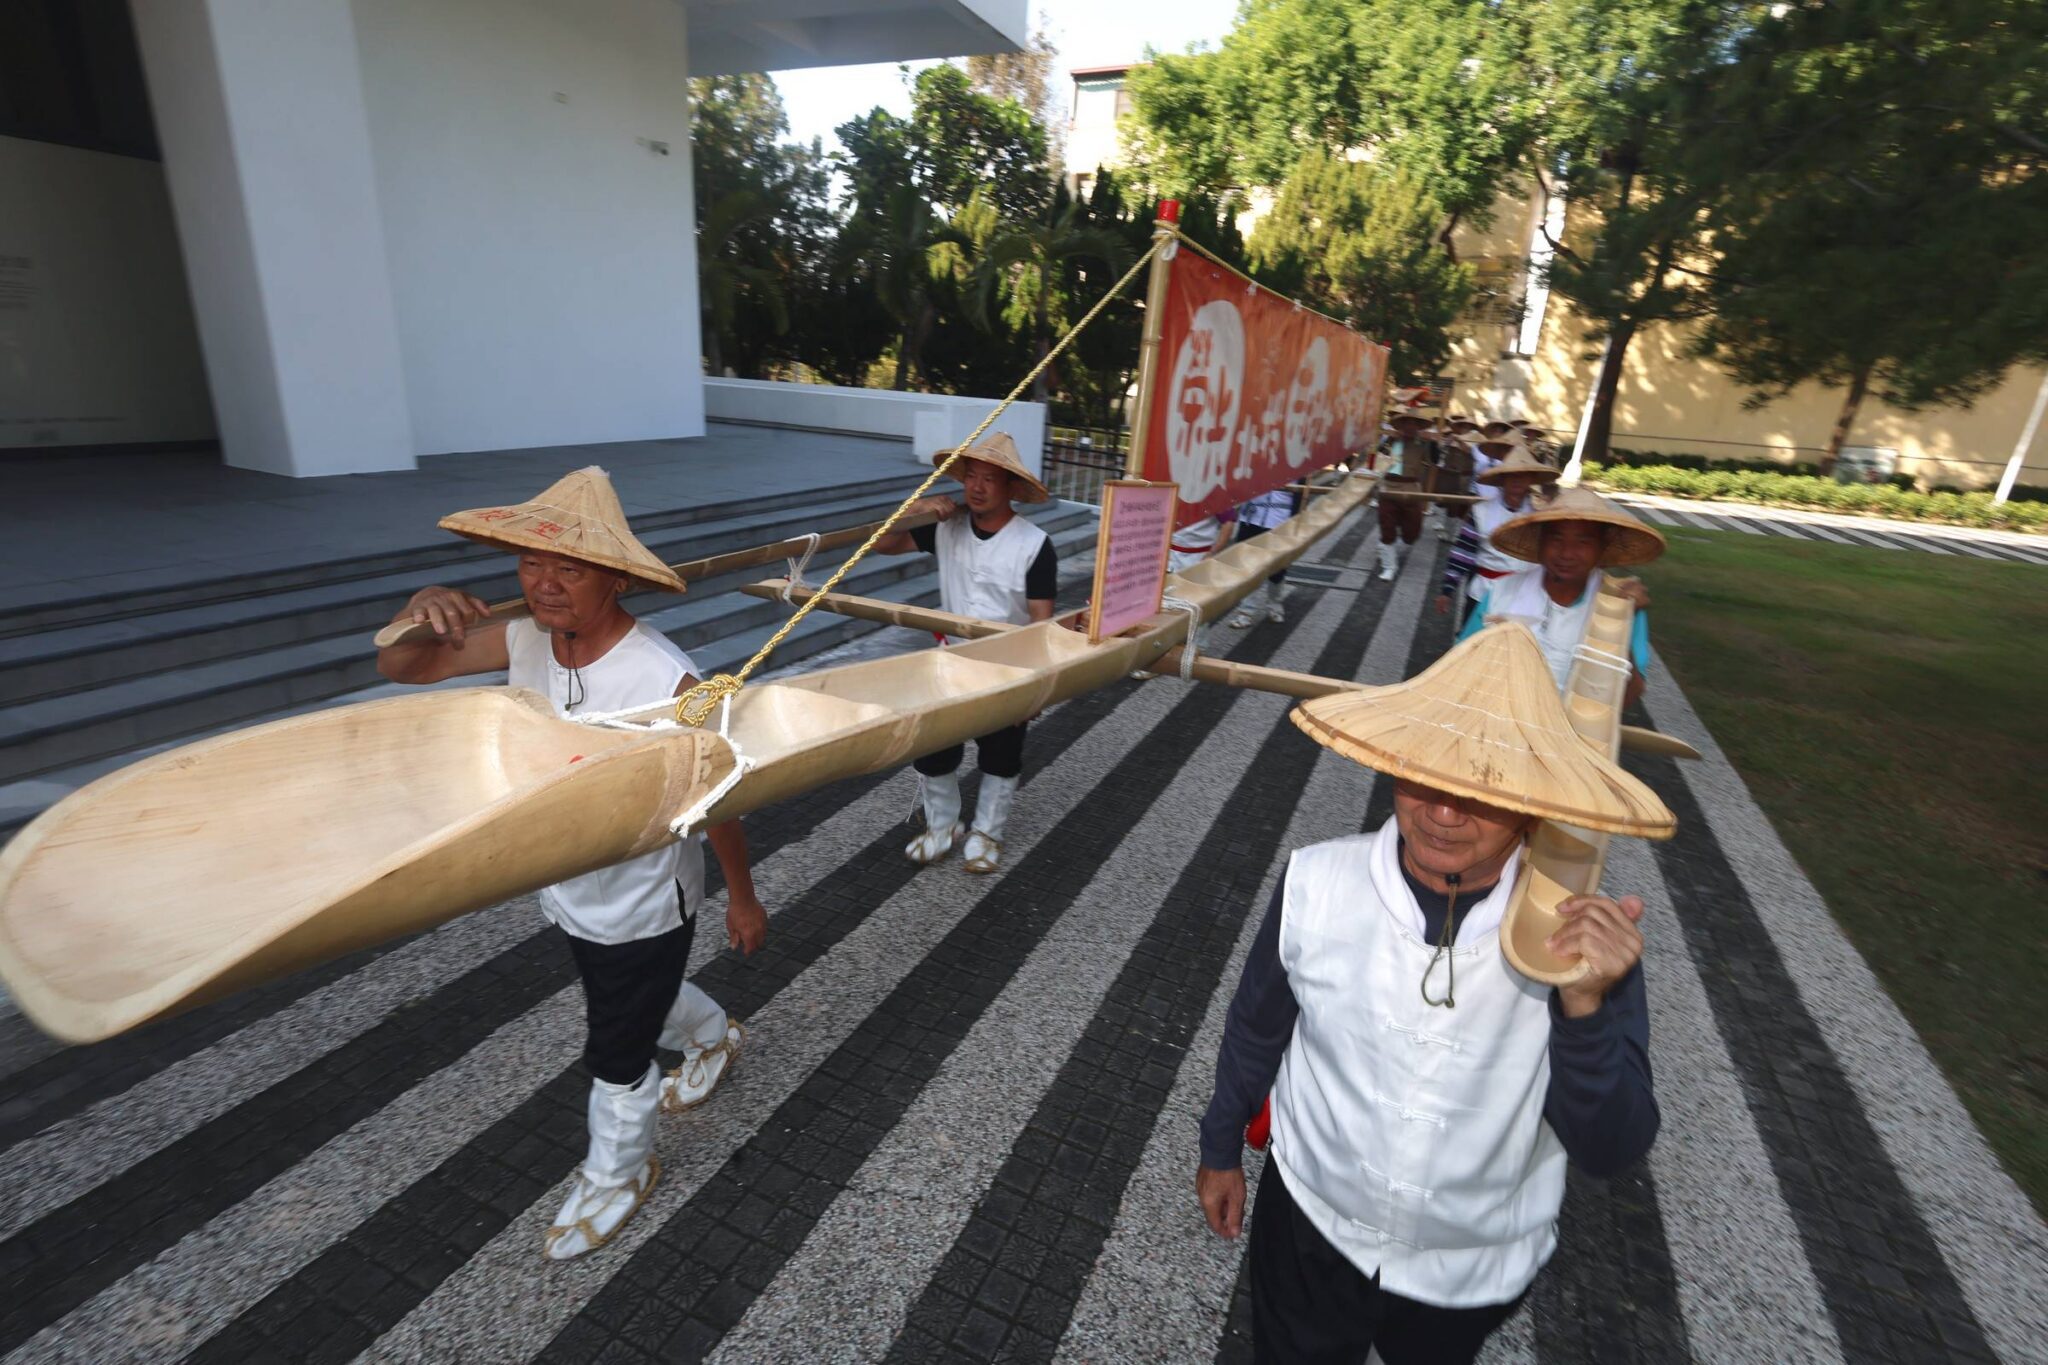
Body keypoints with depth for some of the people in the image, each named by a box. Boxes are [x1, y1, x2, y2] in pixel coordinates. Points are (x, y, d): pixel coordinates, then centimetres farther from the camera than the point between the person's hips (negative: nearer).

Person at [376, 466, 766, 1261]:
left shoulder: (665, 681, -33)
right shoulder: (525, 636, -14)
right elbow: (400, 669, -3)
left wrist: (741, 898, -8)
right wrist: (422, 610, -26)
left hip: (642, 907, -7)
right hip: (566, 895, 7)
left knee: (615, 1057, 14)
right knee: (640, 1001, 32)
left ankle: (617, 1175, 46)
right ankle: (716, 1039, 63)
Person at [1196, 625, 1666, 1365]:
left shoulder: (1590, 934, -23)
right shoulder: (1315, 883, -24)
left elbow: (1610, 1152, -19)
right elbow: (1257, 1027, -7)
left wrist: (1584, 1005, -37)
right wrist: (1222, 1149, 7)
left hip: (1477, 1271, 1)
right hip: (1311, 1227, -1)